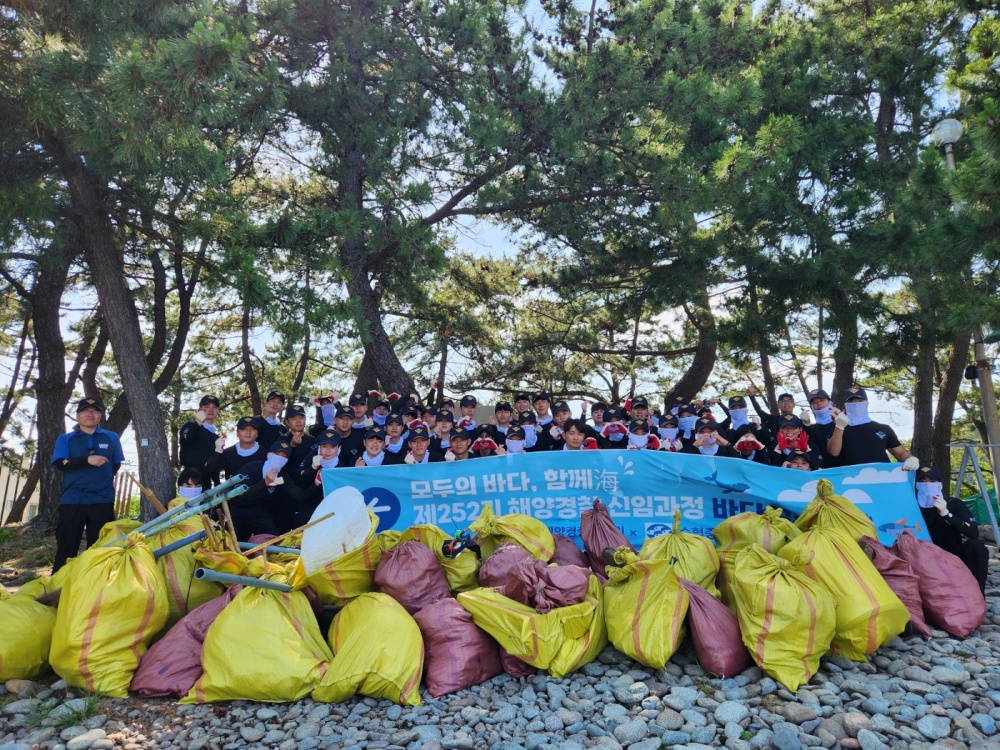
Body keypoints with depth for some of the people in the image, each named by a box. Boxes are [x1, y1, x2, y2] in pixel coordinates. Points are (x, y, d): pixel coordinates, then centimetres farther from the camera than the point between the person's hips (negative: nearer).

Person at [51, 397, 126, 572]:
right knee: (66, 547, 2)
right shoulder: (65, 439, 7)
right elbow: (60, 464, -8)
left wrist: (104, 481, 10)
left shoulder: (111, 438, 11)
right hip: (72, 500, -1)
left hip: (103, 501, 1)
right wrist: (87, 460, -20)